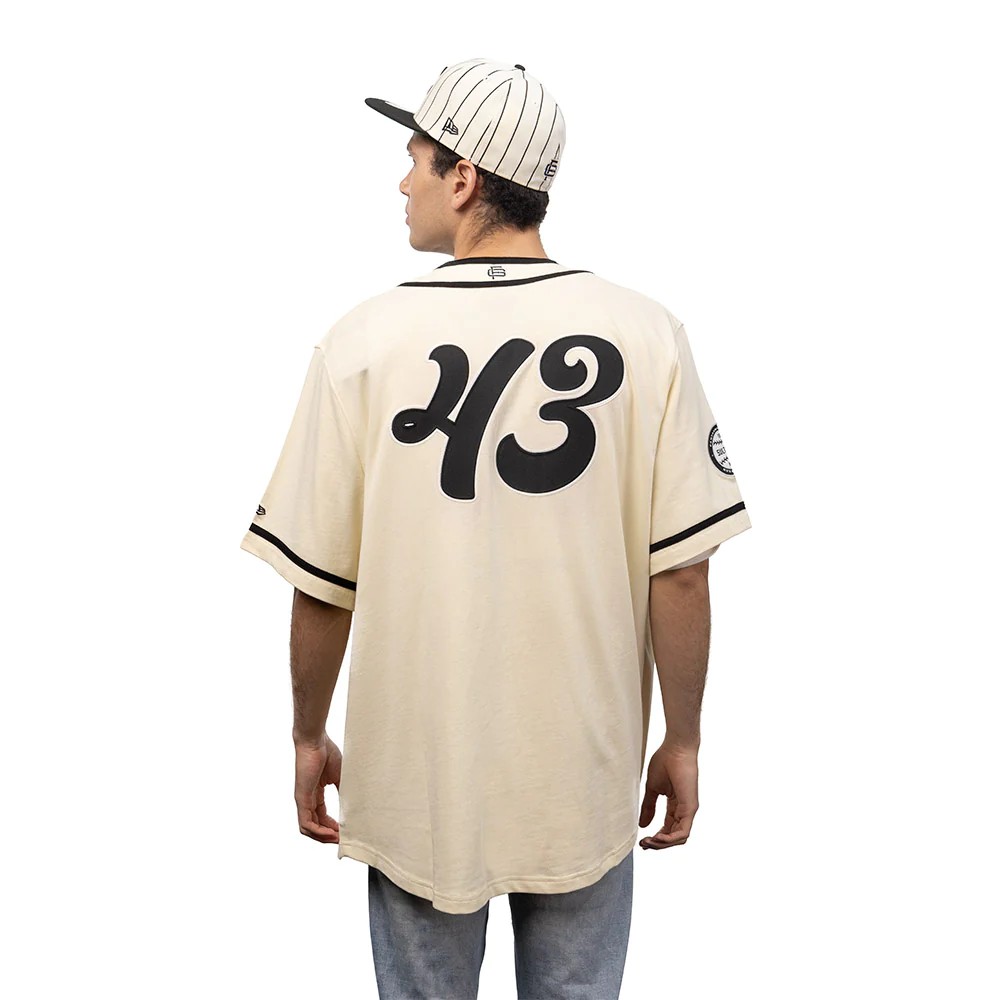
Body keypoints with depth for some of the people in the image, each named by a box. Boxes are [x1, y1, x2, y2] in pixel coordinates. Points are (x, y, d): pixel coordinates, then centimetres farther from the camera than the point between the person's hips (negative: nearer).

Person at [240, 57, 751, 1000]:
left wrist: (310, 736, 8)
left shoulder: (364, 340, -13)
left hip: (418, 777, 0)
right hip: (587, 773, 1)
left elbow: (321, 585, -7)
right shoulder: (645, 335, -11)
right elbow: (682, 572, -10)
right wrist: (682, 741, 5)